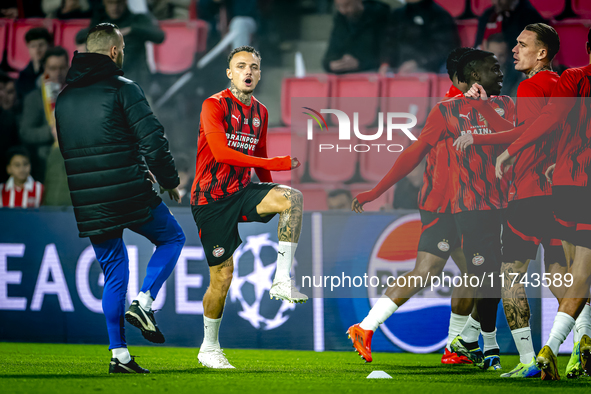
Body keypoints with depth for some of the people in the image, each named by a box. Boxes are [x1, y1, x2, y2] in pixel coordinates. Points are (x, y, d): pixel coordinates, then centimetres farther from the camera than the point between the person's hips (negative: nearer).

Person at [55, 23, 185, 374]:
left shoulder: (64, 97, 13)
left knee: (115, 275, 13)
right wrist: (171, 181, 1)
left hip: (88, 202, 5)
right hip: (131, 194, -5)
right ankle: (144, 303, -3)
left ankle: (119, 354, 8)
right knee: (172, 239, 17)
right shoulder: (123, 89, -7)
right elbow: (153, 140, -11)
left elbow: (61, 148, 19)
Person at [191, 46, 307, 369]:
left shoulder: (260, 112, 11)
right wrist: (276, 164, -26)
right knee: (223, 276, -4)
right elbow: (220, 152, -23)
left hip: (242, 193, 5)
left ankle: (282, 281, -22)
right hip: (211, 200, -5)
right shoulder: (214, 106, -10)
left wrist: (272, 196, 18)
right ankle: (209, 348, 16)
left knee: (293, 197, -24)